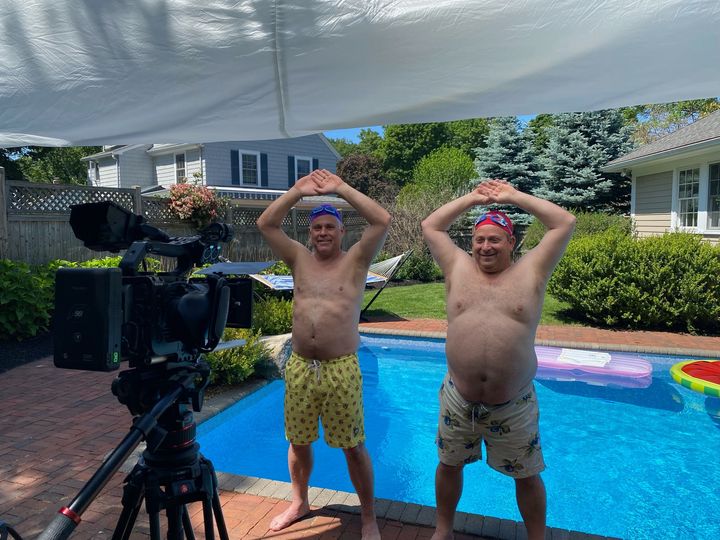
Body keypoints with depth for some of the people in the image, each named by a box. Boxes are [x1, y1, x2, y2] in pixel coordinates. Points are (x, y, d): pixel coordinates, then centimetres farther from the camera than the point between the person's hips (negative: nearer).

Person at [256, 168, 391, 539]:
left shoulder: (355, 260, 1)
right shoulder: (299, 259, 9)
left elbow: (382, 221, -12)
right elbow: (265, 224, 2)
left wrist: (341, 189, -9)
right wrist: (297, 191, -5)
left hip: (342, 368, -3)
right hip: (299, 367, 4)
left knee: (353, 447, 6)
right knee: (298, 442, 17)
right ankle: (299, 503, 41)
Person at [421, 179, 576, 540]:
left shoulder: (531, 271, -1)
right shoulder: (458, 268, 4)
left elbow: (565, 224, -1)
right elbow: (430, 227, 8)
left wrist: (514, 197, 3)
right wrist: (472, 198, 9)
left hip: (514, 404, -1)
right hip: (457, 399, 2)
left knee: (527, 476, 14)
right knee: (449, 464, 18)